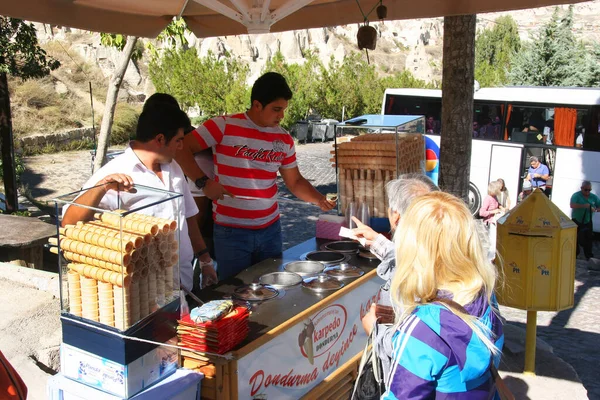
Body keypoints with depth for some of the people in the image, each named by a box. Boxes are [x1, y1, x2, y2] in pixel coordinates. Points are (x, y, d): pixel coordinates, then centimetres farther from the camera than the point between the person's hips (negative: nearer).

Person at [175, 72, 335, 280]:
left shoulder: (284, 139, 4)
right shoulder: (223, 126, -11)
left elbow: (295, 181, 12)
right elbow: (181, 148, -9)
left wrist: (319, 199, -5)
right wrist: (203, 182, -19)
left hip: (271, 229, 5)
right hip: (231, 232, -4)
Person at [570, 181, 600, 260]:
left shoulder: (594, 197, 1)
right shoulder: (576, 195, -12)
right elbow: (572, 205, -28)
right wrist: (584, 206, -36)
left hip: (588, 222, 3)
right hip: (576, 221, -3)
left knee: (589, 239, 5)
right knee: (576, 239, 6)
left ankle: (589, 255, 17)